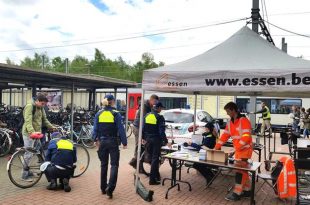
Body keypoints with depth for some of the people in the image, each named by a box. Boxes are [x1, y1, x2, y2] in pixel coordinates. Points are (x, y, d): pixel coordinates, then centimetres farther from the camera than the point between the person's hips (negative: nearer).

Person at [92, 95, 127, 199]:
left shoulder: (99, 114, 1)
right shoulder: (116, 114, -9)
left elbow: (95, 129, 2)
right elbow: (121, 129, -10)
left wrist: (96, 140, 13)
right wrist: (124, 142, -4)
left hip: (102, 141, 4)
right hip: (113, 142, -4)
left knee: (104, 164, 16)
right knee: (114, 165, 3)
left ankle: (103, 188, 24)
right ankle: (110, 187, -11)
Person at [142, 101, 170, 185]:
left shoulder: (147, 115, 4)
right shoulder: (160, 117, -14)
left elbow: (143, 128, 8)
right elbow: (161, 131, -16)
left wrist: (143, 138, 18)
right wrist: (166, 142, -11)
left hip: (148, 140, 6)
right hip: (156, 140, -6)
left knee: (151, 158, 18)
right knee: (155, 158, 2)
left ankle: (156, 175, 32)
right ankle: (152, 179, 4)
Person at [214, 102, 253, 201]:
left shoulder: (244, 120, -17)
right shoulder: (230, 123, 9)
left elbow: (246, 137, -23)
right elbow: (225, 135, 11)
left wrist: (236, 147, -27)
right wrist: (216, 147, 5)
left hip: (245, 149, -8)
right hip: (238, 150, 8)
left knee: (240, 170, -8)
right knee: (243, 169, 14)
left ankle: (237, 193, -2)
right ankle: (247, 190, 26)